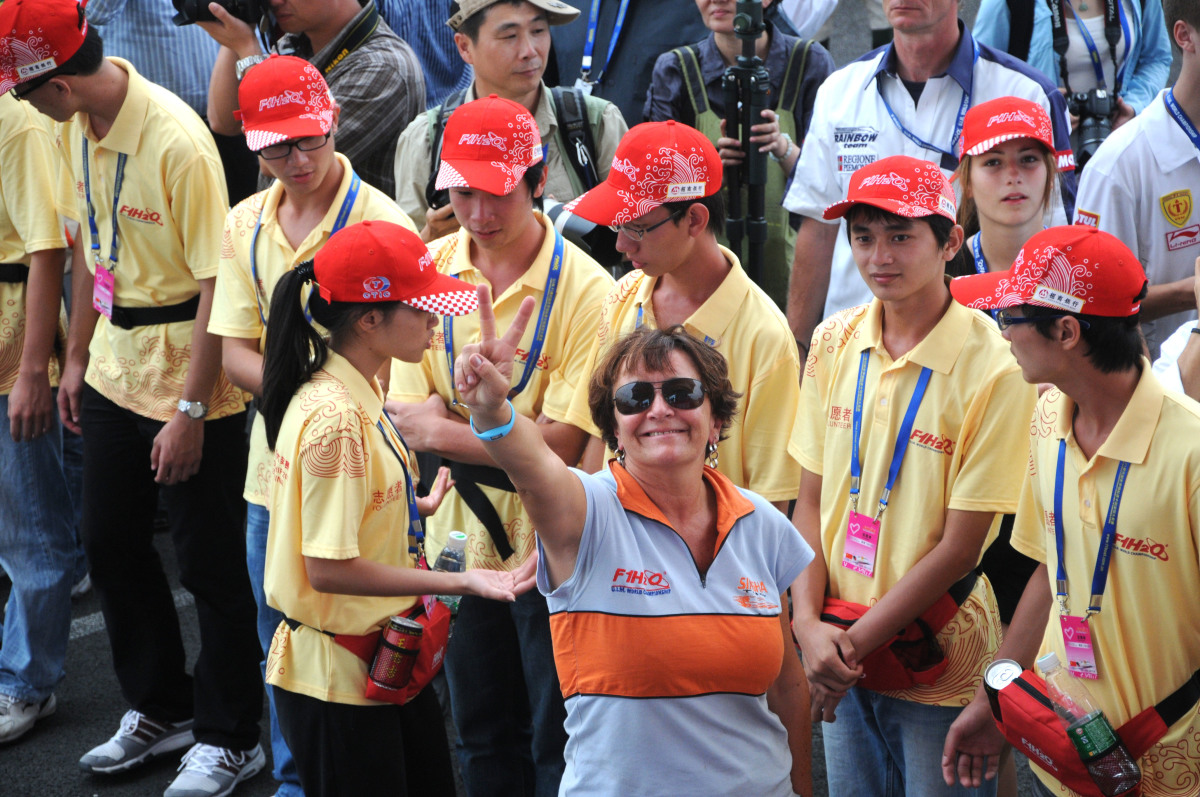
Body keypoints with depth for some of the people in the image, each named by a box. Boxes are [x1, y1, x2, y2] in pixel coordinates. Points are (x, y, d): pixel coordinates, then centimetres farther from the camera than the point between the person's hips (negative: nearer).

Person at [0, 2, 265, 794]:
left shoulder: (177, 142, -25)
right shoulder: (76, 126, 0)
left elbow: (216, 284, -22)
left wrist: (190, 411, -20)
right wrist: (77, 356, 16)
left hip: (191, 383, -8)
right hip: (115, 372, 8)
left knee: (211, 563, 4)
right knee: (112, 542, 18)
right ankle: (160, 708, 37)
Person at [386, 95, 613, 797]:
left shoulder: (585, 289, -17)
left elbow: (562, 443, -19)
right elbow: (408, 414, -4)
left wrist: (443, 429, -15)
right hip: (462, 537, 5)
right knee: (483, 737, 18)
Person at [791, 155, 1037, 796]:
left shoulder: (992, 368, -16)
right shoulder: (834, 343, 0)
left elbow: (960, 545, -15)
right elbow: (810, 499, 3)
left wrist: (856, 643, -13)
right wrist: (810, 622, -10)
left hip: (935, 656, -4)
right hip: (839, 646, 4)